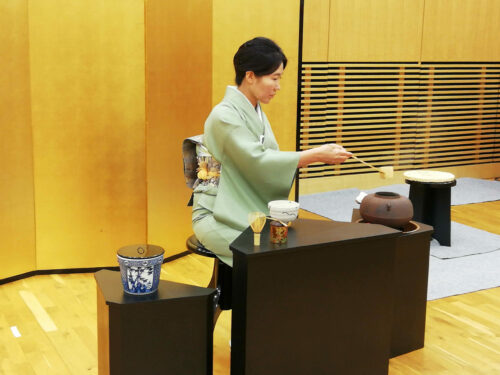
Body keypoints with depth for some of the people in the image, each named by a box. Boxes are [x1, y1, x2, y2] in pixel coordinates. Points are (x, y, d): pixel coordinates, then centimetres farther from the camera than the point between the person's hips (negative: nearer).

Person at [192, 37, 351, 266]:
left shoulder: (257, 112, 11)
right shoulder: (224, 116, -17)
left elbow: (269, 159, 10)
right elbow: (257, 161, -25)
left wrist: (309, 158, -8)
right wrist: (316, 155, -23)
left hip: (250, 211, 7)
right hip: (218, 217, -7)